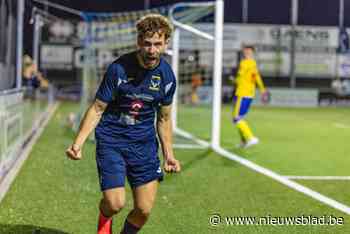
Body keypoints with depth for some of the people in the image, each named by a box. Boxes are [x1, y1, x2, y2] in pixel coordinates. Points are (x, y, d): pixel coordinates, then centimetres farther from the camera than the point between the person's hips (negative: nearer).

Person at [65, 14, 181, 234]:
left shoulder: (167, 76, -2)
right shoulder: (118, 69, -14)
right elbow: (98, 108, -8)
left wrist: (168, 154, 7)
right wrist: (78, 143, -17)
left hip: (144, 143, 3)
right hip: (111, 141, -3)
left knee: (144, 210, -3)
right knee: (115, 204, -15)